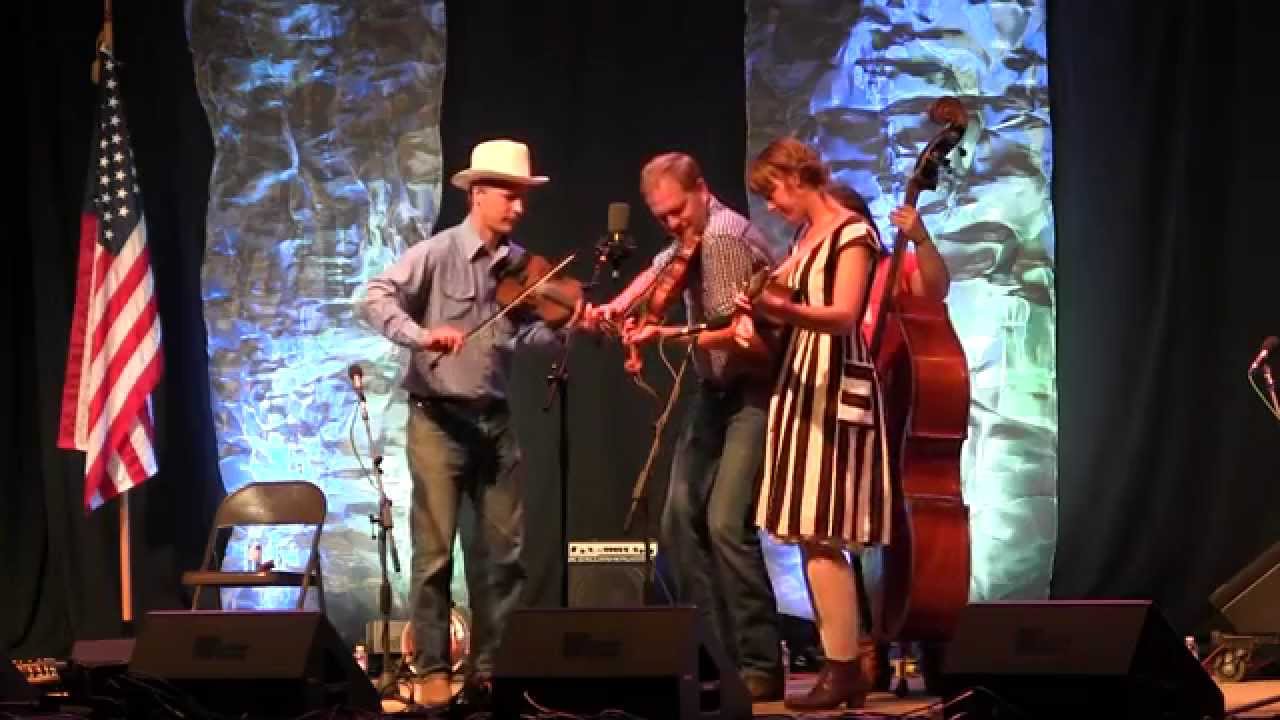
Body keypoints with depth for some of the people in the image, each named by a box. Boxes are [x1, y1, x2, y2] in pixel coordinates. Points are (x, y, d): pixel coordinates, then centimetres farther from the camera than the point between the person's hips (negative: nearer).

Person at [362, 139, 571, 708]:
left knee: (504, 548, 9)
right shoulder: (438, 253, -8)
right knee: (435, 549, -3)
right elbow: (376, 297, -17)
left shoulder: (522, 267, 7)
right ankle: (431, 669, 6)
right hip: (438, 419, -5)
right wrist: (420, 334, -33)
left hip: (494, 420, 5)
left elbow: (524, 334, 4)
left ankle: (490, 663, 20)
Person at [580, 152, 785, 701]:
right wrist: (615, 308, -15)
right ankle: (714, 652, 12)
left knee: (726, 523, -19)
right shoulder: (692, 238, 10)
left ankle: (761, 666, -14)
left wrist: (664, 333, -25)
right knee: (680, 521, 6)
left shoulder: (727, 238, -18)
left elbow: (737, 332, -23)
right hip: (714, 392, 10)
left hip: (752, 393, -10)